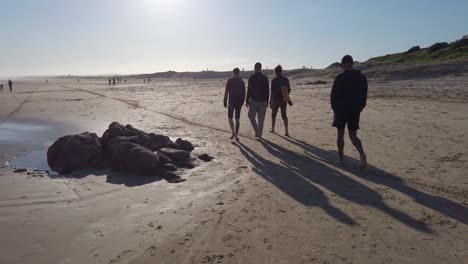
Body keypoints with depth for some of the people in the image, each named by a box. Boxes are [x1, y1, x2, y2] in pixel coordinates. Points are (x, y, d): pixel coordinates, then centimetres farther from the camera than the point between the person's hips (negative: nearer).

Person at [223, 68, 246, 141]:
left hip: (231, 101, -3)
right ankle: (236, 135, 10)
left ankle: (233, 132, -7)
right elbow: (244, 94, 7)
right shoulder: (242, 82, 5)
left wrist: (225, 101, -3)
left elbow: (226, 92, -8)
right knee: (237, 119, 10)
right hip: (239, 102, 3)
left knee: (230, 117, 10)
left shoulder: (230, 80, -5)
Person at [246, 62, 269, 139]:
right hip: (263, 101, 3)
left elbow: (249, 90, -9)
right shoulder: (265, 78, 3)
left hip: (254, 100, -3)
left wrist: (247, 100, -2)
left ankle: (256, 131, -1)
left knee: (251, 116, 14)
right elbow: (267, 91, 5)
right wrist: (267, 101, 13)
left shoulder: (251, 78, -7)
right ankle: (259, 135, 12)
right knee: (261, 119, 9)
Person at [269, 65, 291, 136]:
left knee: (273, 115, 17)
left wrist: (270, 102, -9)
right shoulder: (286, 80, 0)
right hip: (284, 100, 4)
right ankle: (286, 131, -1)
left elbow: (272, 92, -14)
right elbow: (289, 90, 7)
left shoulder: (274, 81, -14)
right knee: (284, 115, 11)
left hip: (276, 100, -3)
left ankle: (272, 129, 32)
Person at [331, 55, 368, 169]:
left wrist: (334, 109, 4)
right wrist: (360, 108, 16)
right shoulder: (362, 77, 5)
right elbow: (364, 95, 9)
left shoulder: (340, 78, -10)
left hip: (341, 109, -4)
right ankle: (362, 154, -16)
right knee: (353, 135, 8)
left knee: (340, 135, 10)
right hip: (355, 111, 4)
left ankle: (340, 157, 17)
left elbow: (334, 95, -7)